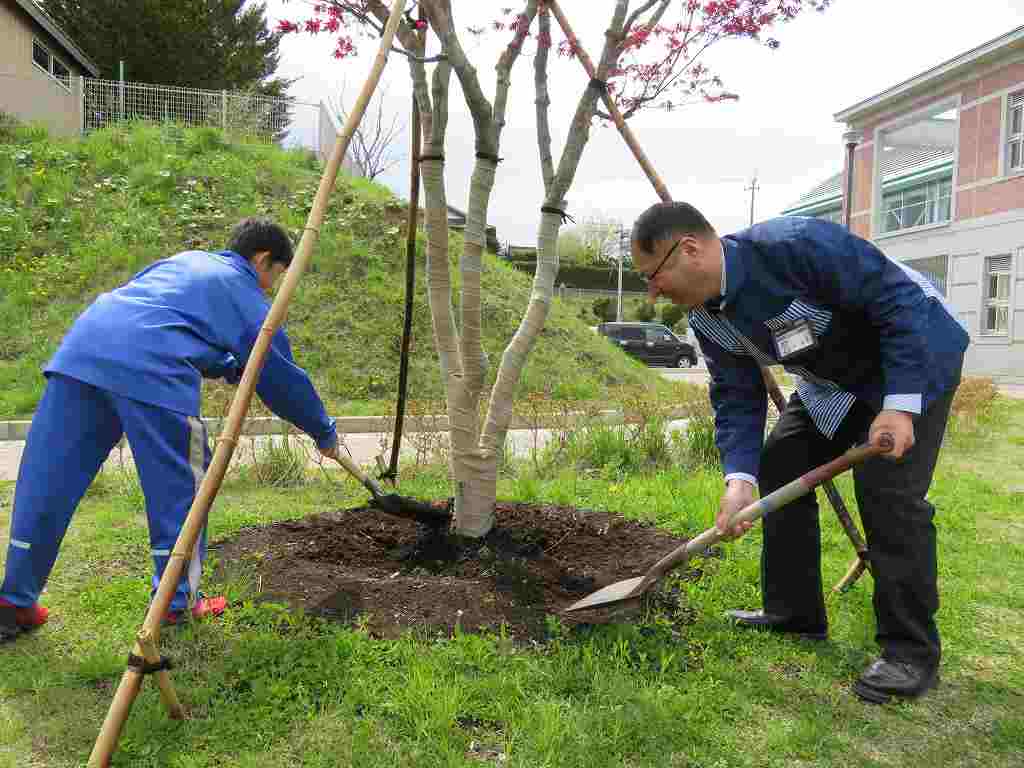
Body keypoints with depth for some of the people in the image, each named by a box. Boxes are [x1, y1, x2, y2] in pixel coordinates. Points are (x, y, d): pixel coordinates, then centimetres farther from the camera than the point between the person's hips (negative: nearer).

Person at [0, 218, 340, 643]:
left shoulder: (186, 259, 32)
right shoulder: (248, 298, 14)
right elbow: (283, 377, 17)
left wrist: (231, 367, 45)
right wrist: (324, 432, 29)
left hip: (83, 342, 7)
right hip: (151, 367, -7)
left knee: (47, 479, 11)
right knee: (180, 485, 8)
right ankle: (179, 601, 18)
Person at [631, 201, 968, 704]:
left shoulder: (794, 245, -35)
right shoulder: (707, 319, -10)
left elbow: (900, 299, -30)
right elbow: (736, 399, -8)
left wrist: (899, 405, -34)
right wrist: (739, 480, -23)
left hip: (914, 356, -8)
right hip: (836, 378, 8)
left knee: (887, 488, -19)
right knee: (778, 466, 3)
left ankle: (911, 650, -4)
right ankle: (795, 612, 17)